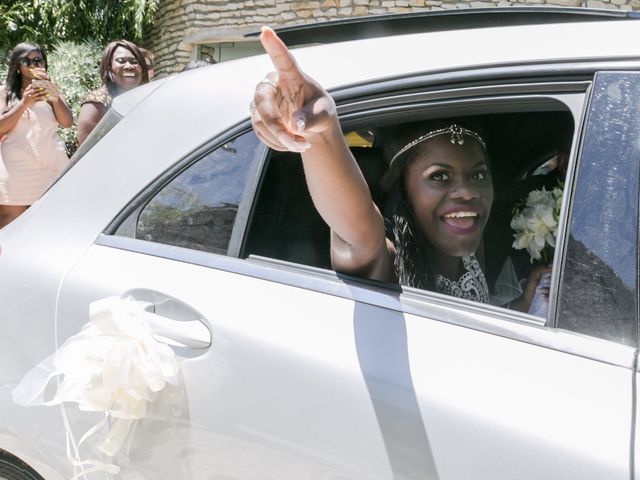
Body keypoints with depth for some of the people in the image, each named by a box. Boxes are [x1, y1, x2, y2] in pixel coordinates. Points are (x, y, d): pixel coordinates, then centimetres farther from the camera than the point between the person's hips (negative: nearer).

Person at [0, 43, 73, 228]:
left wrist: (53, 92, -10)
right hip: (16, 168, -1)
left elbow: (67, 122, 1)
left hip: (52, 164, 1)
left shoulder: (50, 90, 15)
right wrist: (24, 104, -12)